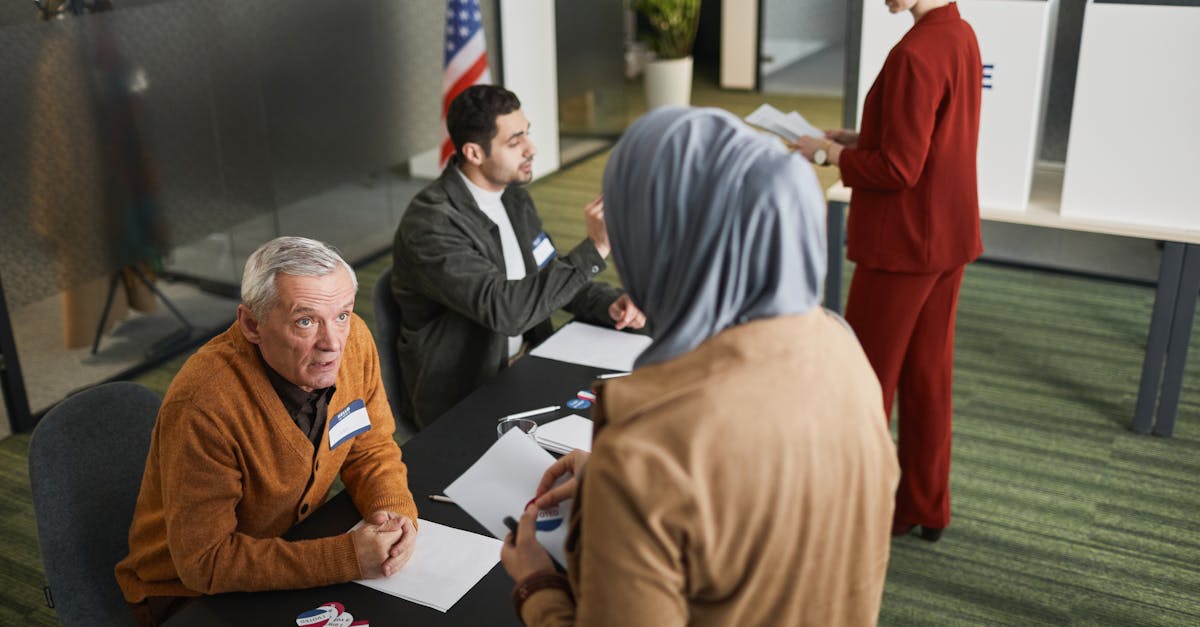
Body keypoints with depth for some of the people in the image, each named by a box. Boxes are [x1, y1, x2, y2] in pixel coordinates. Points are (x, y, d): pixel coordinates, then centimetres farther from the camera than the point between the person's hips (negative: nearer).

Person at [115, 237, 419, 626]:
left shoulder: (352, 338, -15)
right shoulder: (205, 407, -32)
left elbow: (371, 448, 0)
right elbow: (205, 561, -26)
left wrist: (392, 512, -21)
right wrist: (348, 557, -31)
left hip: (296, 545, 6)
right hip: (193, 591, -5)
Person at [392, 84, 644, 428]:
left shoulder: (513, 196, 3)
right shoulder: (429, 225, -23)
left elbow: (550, 273, 13)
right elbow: (504, 310, -30)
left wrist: (610, 303, -7)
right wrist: (594, 248, -31)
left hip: (523, 368, 8)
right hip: (459, 403, -7)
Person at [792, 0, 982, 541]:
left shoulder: (915, 54, -23)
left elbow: (898, 169, -22)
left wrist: (827, 153, -9)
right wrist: (852, 138, 8)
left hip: (903, 245, -9)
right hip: (949, 238, 9)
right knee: (927, 375, 16)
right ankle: (926, 508, 29)